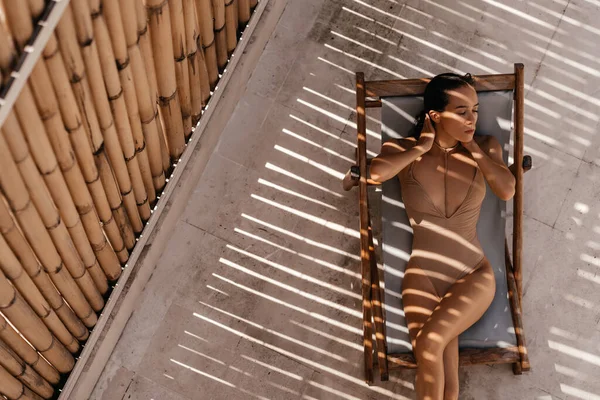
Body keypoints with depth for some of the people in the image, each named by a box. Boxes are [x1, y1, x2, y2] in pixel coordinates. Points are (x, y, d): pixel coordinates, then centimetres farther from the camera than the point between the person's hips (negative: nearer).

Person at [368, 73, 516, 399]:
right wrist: (422, 146, -12)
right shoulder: (405, 150, -2)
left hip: (474, 276, 1)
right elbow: (376, 173, -24)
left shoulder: (485, 147, 4)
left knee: (429, 343, -26)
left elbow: (507, 190, -13)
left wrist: (471, 145, -7)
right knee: (443, 372, -16)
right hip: (422, 276, 0)